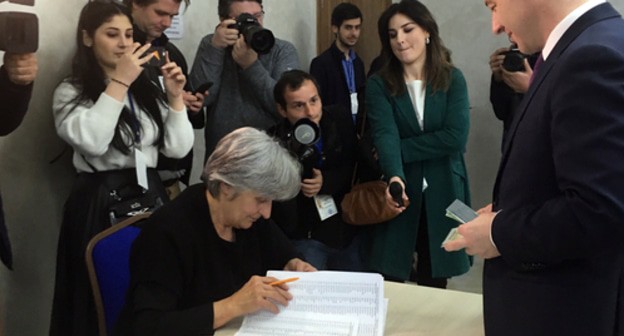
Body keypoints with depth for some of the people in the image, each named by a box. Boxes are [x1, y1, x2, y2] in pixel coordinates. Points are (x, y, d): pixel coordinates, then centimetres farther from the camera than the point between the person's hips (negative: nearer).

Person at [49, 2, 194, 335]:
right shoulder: (71, 92, -1)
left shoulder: (146, 88, 12)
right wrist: (119, 82, -17)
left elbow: (178, 148, 7)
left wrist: (175, 97, -3)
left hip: (150, 195, 4)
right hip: (100, 202, -4)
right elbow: (92, 142, -21)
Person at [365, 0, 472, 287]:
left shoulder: (452, 79, -1)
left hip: (442, 194, 1)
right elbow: (385, 134, -18)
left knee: (434, 283, 10)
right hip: (400, 191, 0)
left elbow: (456, 138, -12)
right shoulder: (378, 85, -3)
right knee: (389, 289, 1)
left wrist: (401, 148, -14)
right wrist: (394, 177, -36)